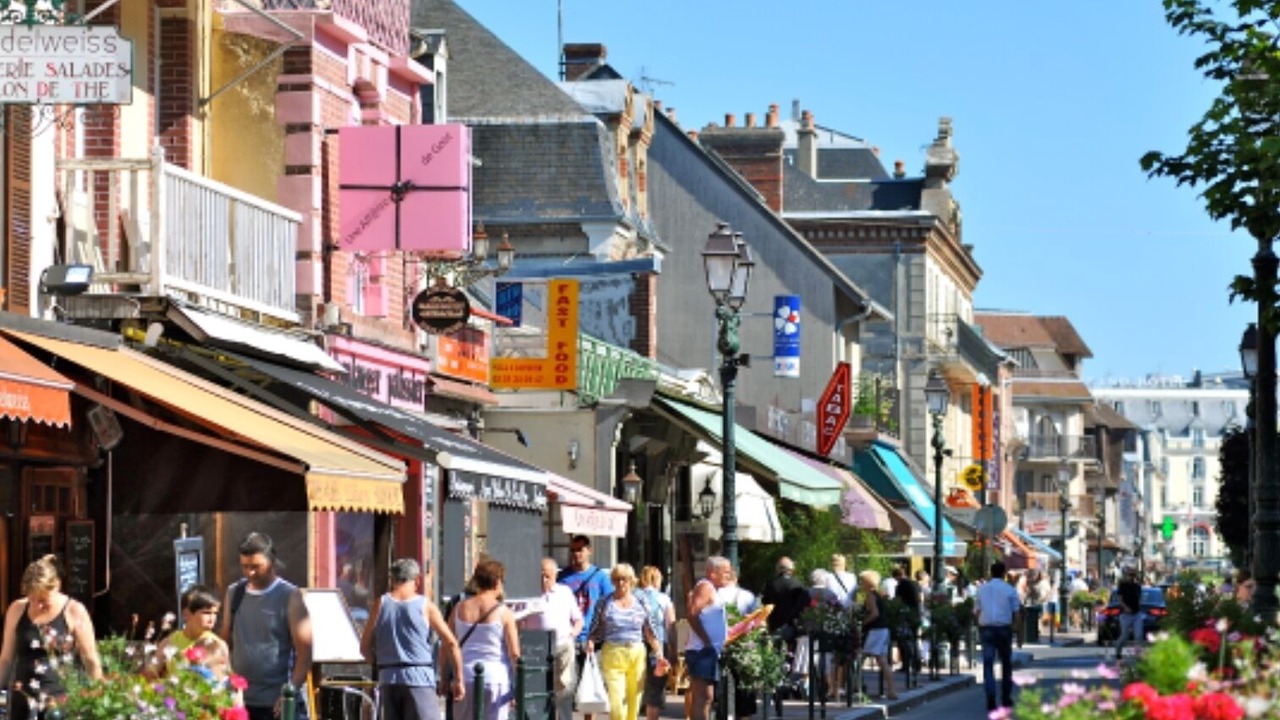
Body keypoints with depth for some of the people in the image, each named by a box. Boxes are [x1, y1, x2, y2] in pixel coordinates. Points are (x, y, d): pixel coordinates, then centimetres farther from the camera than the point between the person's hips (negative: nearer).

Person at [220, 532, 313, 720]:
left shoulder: (290, 597, -5)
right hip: (241, 701, 5)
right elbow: (225, 643, 16)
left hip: (278, 704, -5)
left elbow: (305, 652, -9)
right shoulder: (234, 593, 9)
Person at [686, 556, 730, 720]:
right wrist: (707, 641, -21)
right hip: (702, 651, -11)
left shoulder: (711, 589, 22)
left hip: (710, 652, 11)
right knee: (703, 697, -13)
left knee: (705, 698, 12)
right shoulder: (705, 587, -10)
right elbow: (692, 614, -23)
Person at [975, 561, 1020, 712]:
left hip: (986, 627, 1)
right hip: (1004, 628, -1)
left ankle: (991, 699, -19)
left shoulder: (982, 589, 7)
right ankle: (1006, 698, 18)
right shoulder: (1010, 590, 0)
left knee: (988, 664, -3)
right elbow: (1016, 612, 0)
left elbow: (976, 611, 8)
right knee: (1006, 663, 15)